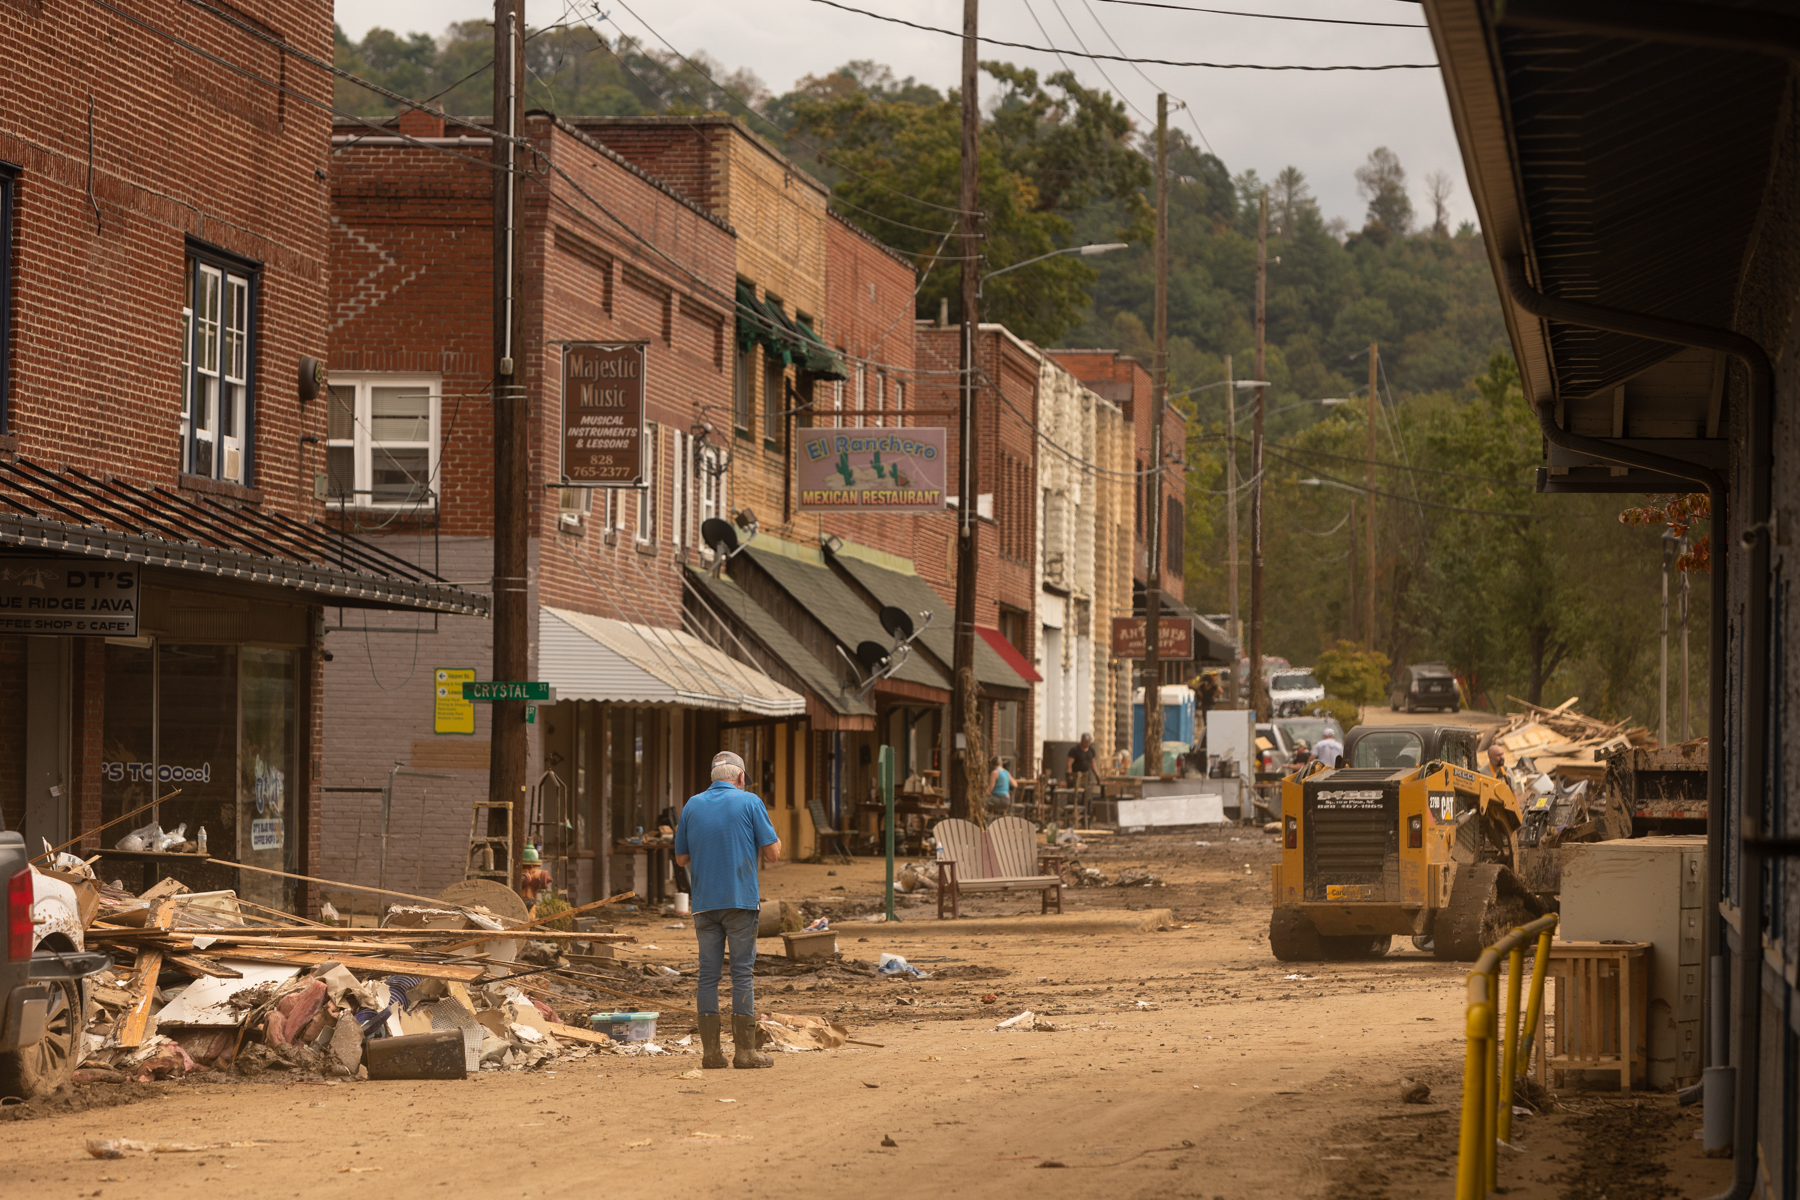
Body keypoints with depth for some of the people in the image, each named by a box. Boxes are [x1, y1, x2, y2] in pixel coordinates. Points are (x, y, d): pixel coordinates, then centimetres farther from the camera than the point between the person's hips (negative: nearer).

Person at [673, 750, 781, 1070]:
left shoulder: (692, 806, 8)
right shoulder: (750, 803, -2)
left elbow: (681, 858, 13)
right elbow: (772, 854, -3)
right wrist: (776, 842, 19)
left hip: (704, 903, 3)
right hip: (741, 900, -3)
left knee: (708, 974, 5)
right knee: (743, 973, -1)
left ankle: (711, 1051, 1)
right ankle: (745, 1050, -4)